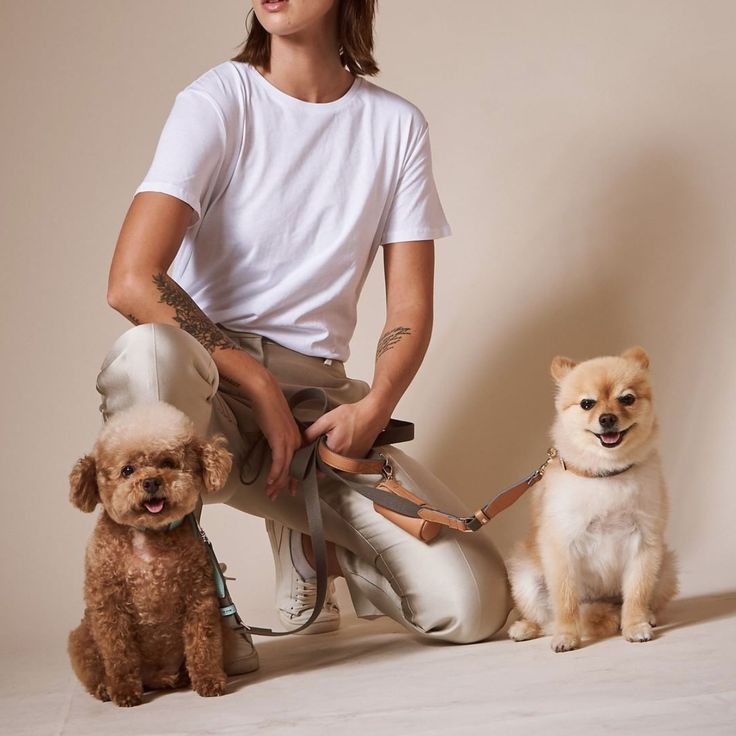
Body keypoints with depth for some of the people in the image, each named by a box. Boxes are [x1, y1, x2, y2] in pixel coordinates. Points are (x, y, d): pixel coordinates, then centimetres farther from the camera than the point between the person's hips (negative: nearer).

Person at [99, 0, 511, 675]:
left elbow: (411, 307, 5)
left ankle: (313, 544, 17)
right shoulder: (219, 101, -5)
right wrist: (260, 386, -17)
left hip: (320, 394, 3)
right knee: (151, 352, -41)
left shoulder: (397, 125, 6)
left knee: (473, 605, -14)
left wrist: (375, 405, -14)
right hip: (211, 379, -2)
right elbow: (131, 281, -16)